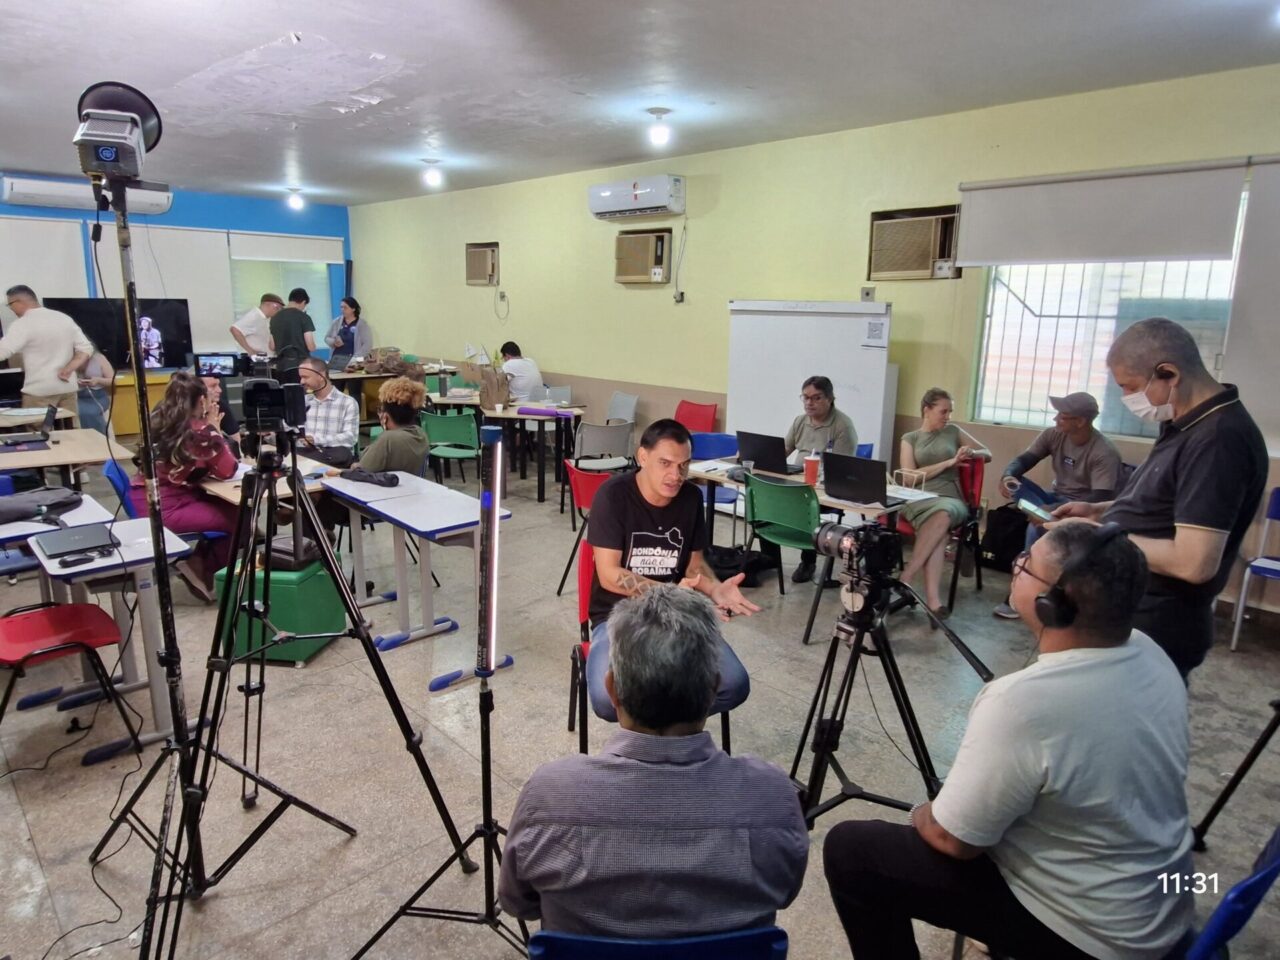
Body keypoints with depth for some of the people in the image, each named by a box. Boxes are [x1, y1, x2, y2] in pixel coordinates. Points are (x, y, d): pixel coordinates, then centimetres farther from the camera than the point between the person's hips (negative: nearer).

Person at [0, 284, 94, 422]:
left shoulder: (23, 324, -9)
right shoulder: (65, 318, 10)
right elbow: (86, 348, 8)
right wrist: (68, 370, -2)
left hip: (39, 391, -6)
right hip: (67, 387, 6)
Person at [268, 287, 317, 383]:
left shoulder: (275, 318, 10)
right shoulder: (303, 317, -7)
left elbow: (272, 347, 13)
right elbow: (311, 347, -11)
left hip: (281, 366, 5)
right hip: (300, 365, -5)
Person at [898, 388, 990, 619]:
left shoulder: (953, 432, 20)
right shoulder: (910, 439, 15)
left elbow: (988, 454, 26)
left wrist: (972, 453, 1)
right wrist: (949, 463, -5)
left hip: (951, 500, 2)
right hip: (918, 499, -1)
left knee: (943, 514, -38)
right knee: (939, 527, -37)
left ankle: (905, 580, -42)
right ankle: (933, 599, -46)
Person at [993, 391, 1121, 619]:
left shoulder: (1105, 453, -21)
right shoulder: (1054, 435, -3)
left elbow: (1100, 499, -28)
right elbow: (1024, 459, -6)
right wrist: (1008, 475, -31)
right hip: (1057, 498, 7)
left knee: (1039, 526, -33)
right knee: (1016, 483, -20)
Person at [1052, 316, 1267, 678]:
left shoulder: (1218, 440, -25)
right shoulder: (1187, 424, 7)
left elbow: (1194, 562, -30)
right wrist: (1099, 511, 6)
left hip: (1154, 632, -10)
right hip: (1125, 614, 10)